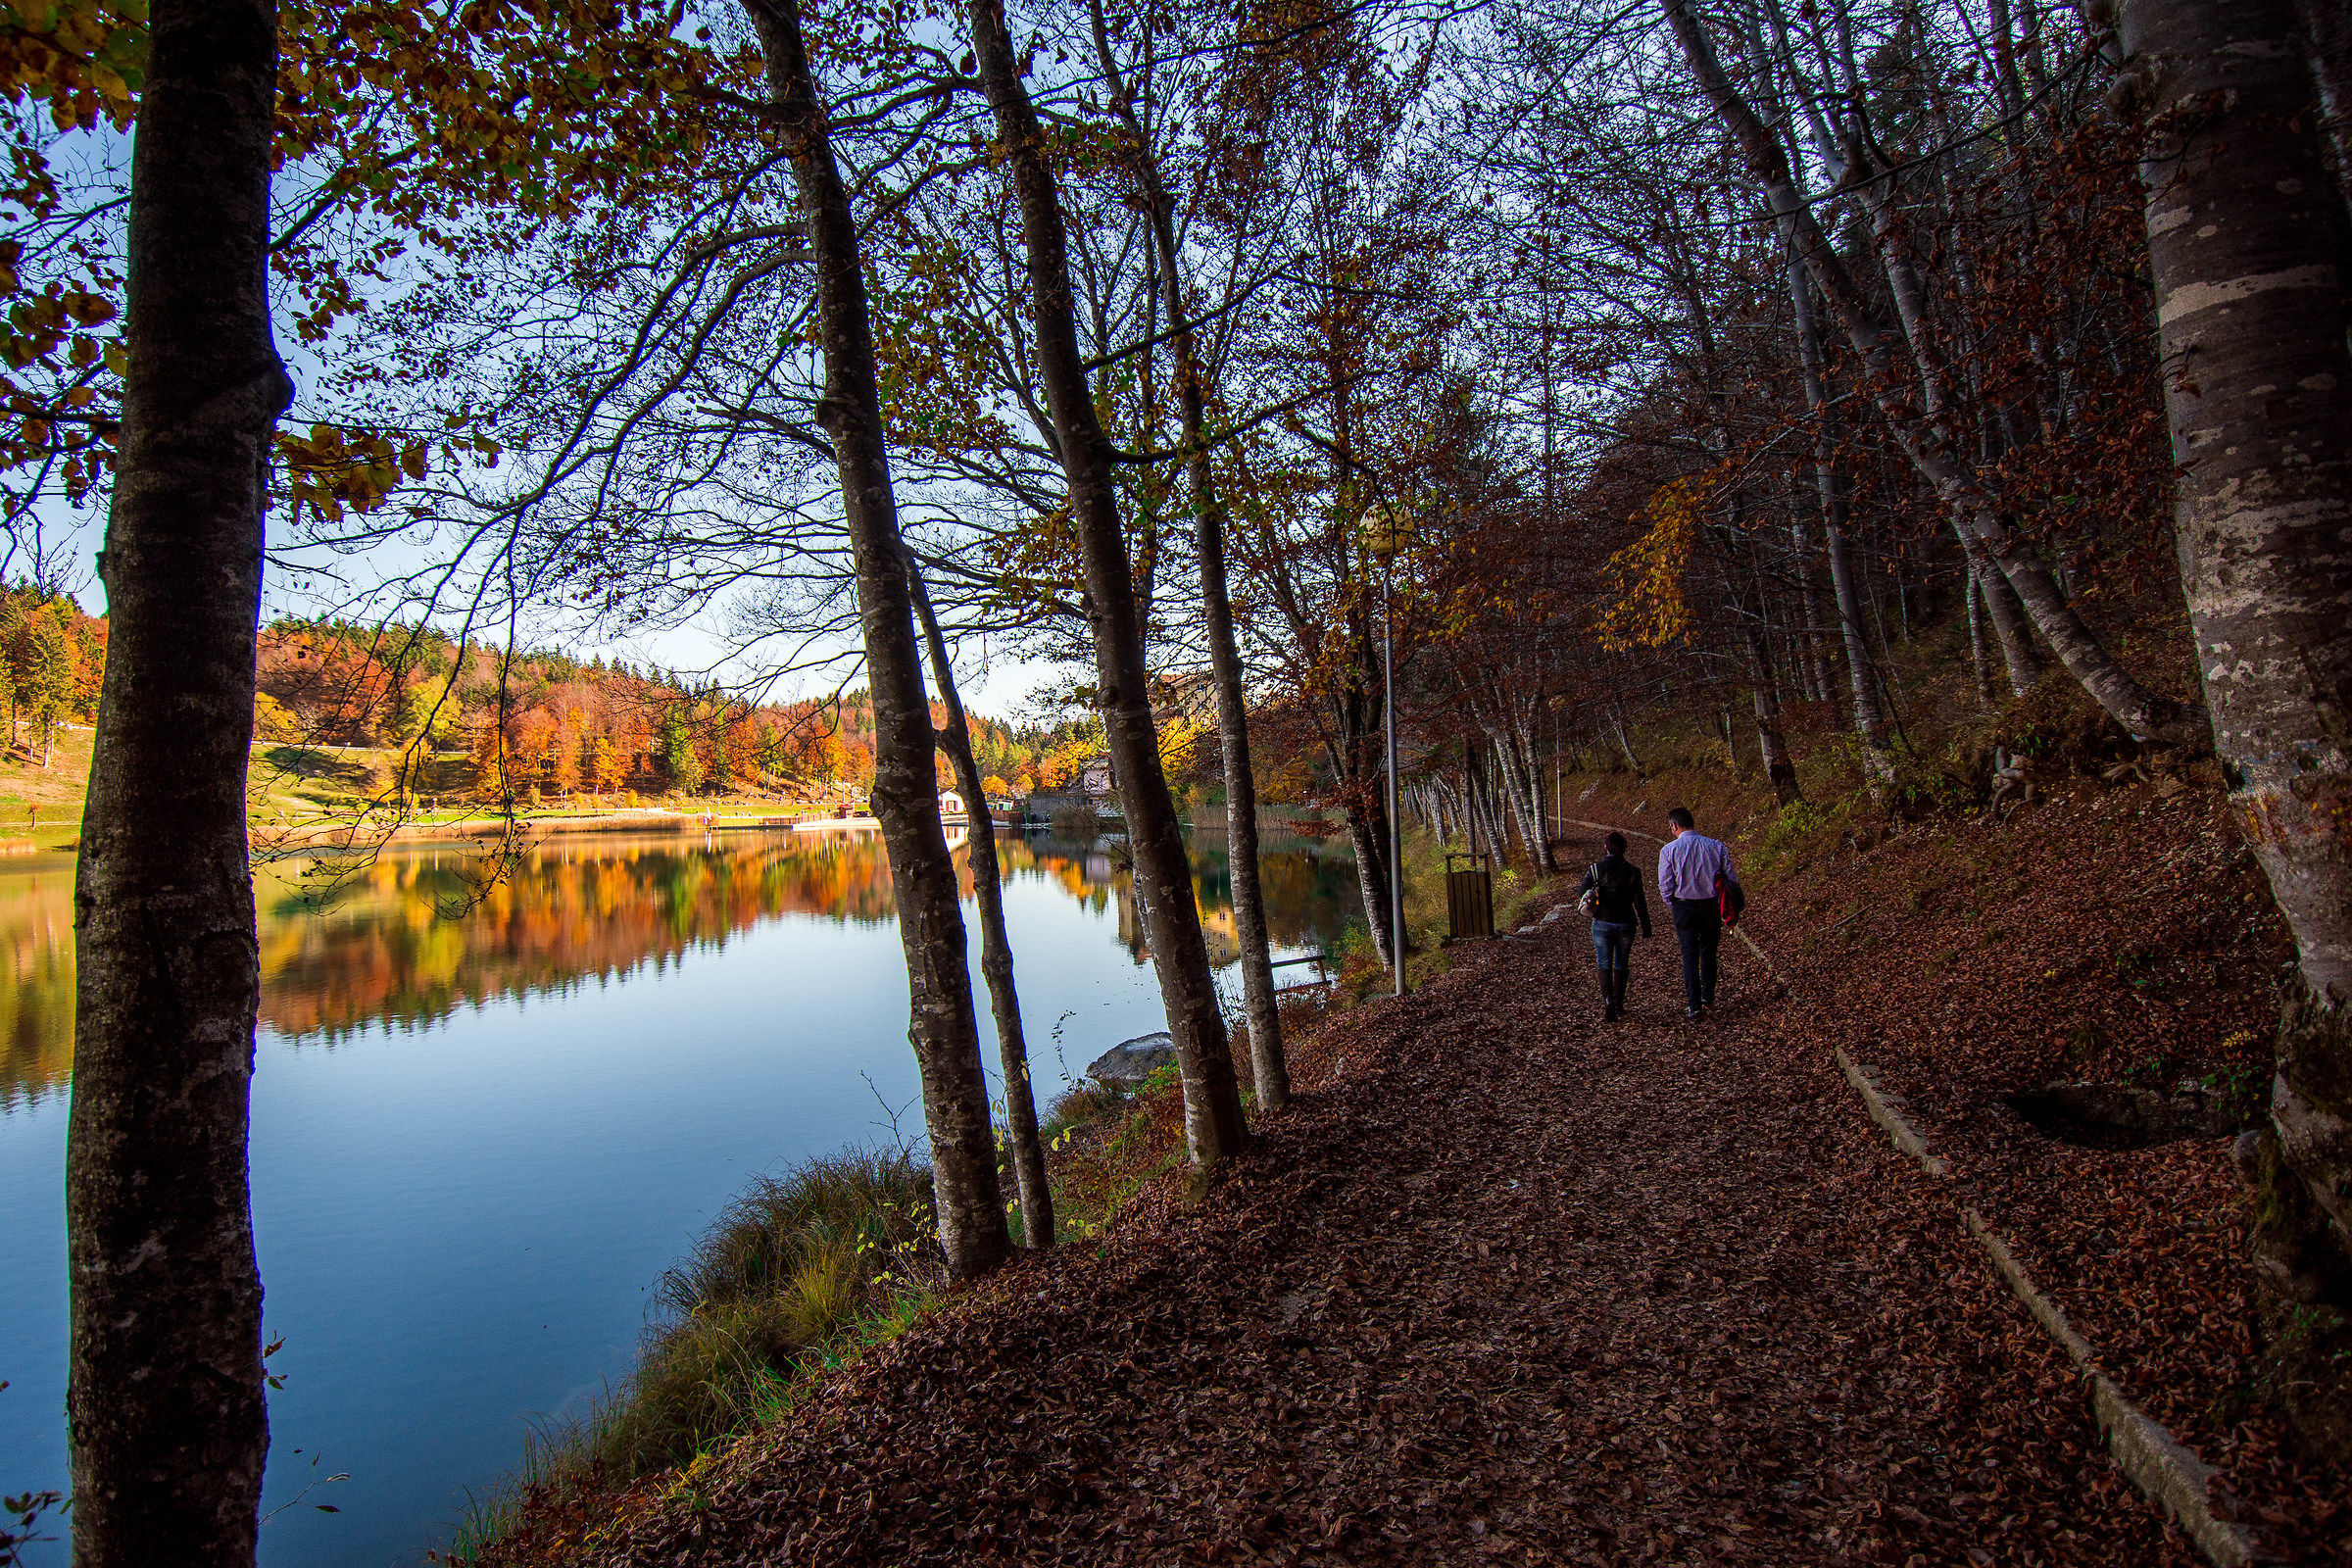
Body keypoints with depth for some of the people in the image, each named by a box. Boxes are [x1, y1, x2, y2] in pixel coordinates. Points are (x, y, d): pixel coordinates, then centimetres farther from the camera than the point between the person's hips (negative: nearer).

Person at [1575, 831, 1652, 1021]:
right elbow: (1639, 901, -8)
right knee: (1621, 964, 18)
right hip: (1625, 925, 1)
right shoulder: (1632, 871, -8)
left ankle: (1608, 1006, -14)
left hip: (1602, 924, 0)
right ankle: (1619, 1005, 28)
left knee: (1605, 965, 4)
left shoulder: (1596, 868, -7)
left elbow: (1581, 892, -7)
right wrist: (1646, 927, 0)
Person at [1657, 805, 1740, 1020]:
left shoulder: (1669, 850, -9)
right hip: (1711, 906, 2)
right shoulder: (1716, 846, -3)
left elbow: (1665, 887, -8)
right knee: (1708, 951, 20)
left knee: (1689, 954, 5)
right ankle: (1707, 996, 28)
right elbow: (1732, 879, 0)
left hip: (1684, 907, -2)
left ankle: (1695, 1005, 3)